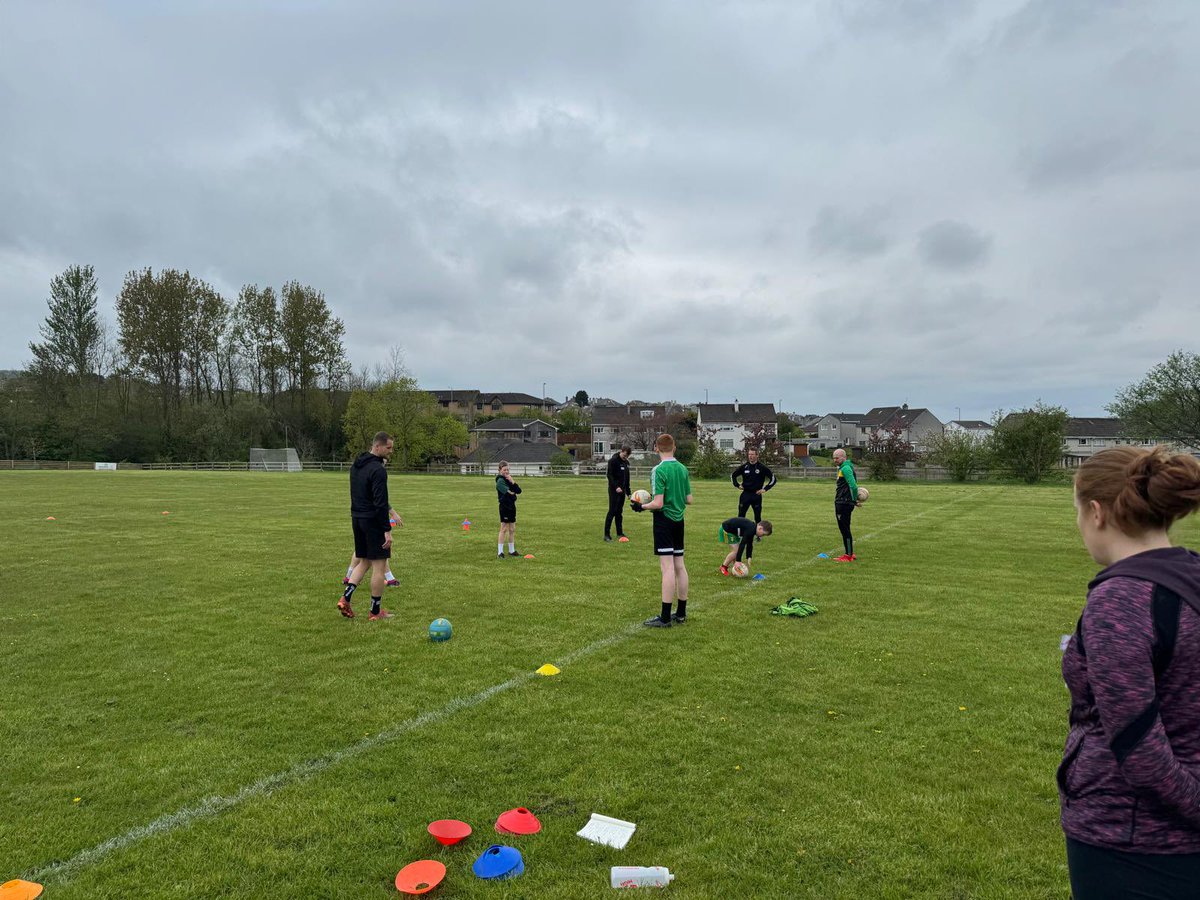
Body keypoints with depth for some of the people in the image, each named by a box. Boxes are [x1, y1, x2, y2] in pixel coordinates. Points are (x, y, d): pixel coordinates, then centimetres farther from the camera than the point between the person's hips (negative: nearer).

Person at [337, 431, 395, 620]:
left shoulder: (356, 466, 12)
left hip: (357, 519, 9)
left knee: (364, 562, 19)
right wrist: (387, 530, -21)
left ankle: (346, 598, 5)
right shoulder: (378, 469, -18)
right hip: (373, 521, -9)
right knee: (379, 565, 0)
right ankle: (376, 611, 7)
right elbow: (380, 503, -23)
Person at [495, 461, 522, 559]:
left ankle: (512, 550, 22)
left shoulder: (509, 479, 13)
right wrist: (513, 492, -2)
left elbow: (519, 491, 4)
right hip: (504, 506, -8)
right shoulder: (500, 480, -10)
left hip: (512, 506, 8)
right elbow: (508, 492, -22)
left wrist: (512, 482, -8)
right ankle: (500, 552, 0)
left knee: (512, 529, 12)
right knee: (504, 529, -5)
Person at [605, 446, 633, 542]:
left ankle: (619, 533, 14)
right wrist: (616, 487, -25)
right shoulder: (613, 461, -9)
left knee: (619, 512, 10)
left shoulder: (626, 462, 13)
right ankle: (607, 534, -5)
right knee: (612, 511, -8)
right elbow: (610, 475, -15)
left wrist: (628, 491, 17)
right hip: (614, 490, -7)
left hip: (622, 490, 7)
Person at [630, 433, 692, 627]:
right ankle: (681, 613, 19)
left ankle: (665, 617, -4)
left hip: (664, 520, -7)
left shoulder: (659, 470, -15)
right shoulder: (683, 469, 7)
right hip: (679, 520, 7)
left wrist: (641, 506, -3)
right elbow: (689, 500, 10)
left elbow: (658, 503, -19)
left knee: (667, 568, -7)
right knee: (679, 566, 11)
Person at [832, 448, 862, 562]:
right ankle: (850, 553, 22)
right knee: (844, 529, 15)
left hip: (844, 504, -10)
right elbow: (853, 485, 24)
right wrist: (855, 499, 16)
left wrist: (855, 500, -13)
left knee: (845, 530, -5)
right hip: (841, 503, 10)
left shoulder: (845, 468, -15)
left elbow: (853, 485, -24)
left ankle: (849, 556, 0)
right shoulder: (843, 468, 17)